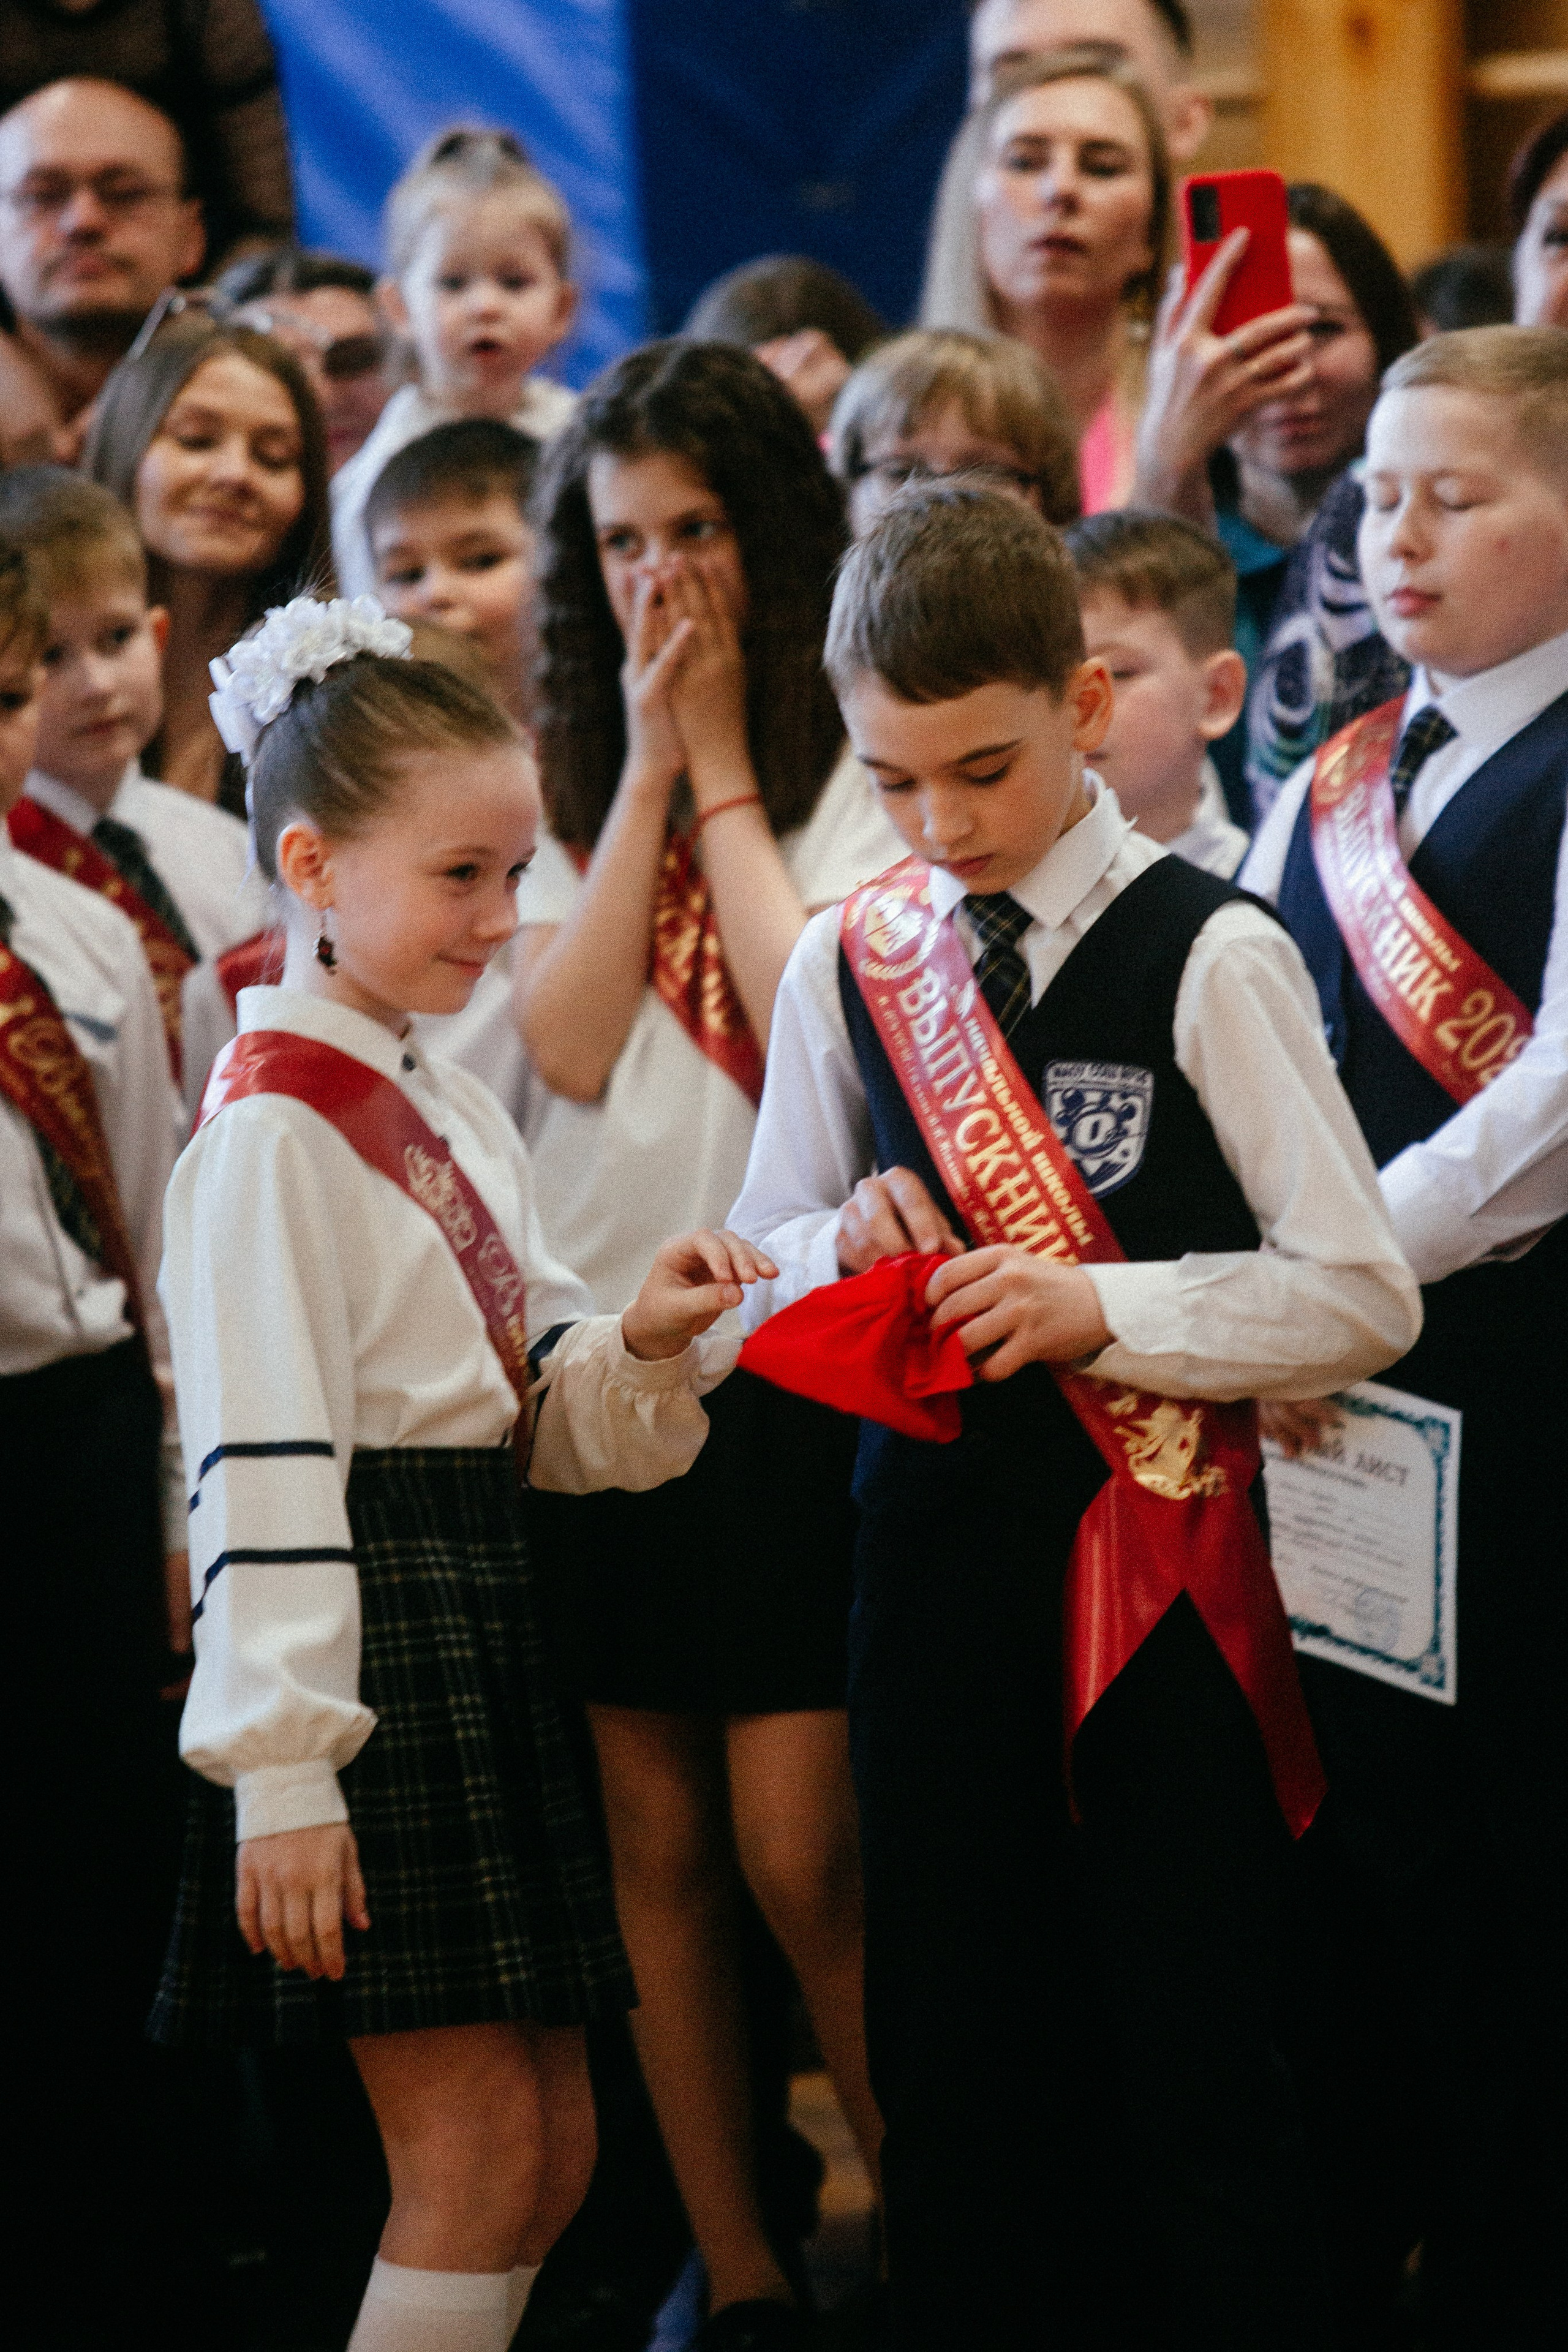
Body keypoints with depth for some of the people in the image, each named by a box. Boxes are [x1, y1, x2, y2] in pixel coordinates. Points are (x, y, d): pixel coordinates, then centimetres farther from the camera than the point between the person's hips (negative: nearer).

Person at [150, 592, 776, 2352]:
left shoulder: (454, 1112, 16)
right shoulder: (272, 1125, -11)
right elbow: (260, 1464, -17)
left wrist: (643, 1346, -5)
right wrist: (282, 1775, -21)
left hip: (477, 1614, 9)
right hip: (368, 1634, -9)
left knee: (548, 2148, 10)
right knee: (476, 2153, -7)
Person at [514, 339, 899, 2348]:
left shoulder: (858, 766, -1)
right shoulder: (558, 779, 9)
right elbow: (569, 1044, -5)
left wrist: (723, 770, -8)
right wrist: (647, 768, -5)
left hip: (798, 1366, -4)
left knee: (800, 1859, -8)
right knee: (655, 1851, 8)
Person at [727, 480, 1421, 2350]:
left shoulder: (1208, 958, -7)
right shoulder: (849, 964, 6)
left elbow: (1362, 1294, -8)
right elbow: (760, 1270, 15)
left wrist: (1100, 1307, -17)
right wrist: (849, 1243, -7)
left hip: (1156, 1550, -4)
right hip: (933, 1540, 4)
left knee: (1187, 2042, 0)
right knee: (954, 2052, 12)